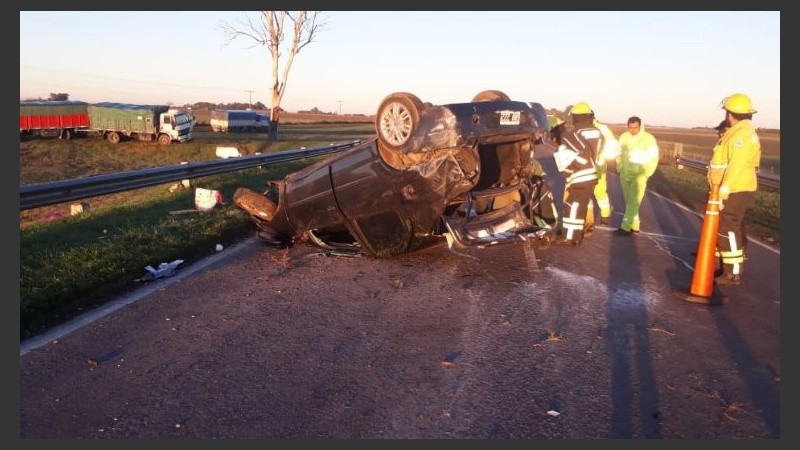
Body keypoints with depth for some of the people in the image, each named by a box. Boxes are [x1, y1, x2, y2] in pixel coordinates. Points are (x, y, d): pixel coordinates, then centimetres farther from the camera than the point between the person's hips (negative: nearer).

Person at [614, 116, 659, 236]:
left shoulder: (649, 139, -8)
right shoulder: (623, 137, 2)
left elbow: (654, 158, -6)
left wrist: (645, 174, -12)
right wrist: (619, 168, 4)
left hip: (639, 175, -5)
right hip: (625, 174, 5)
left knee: (633, 202, -10)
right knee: (629, 201, 9)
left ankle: (625, 227, -9)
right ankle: (634, 226, 19)